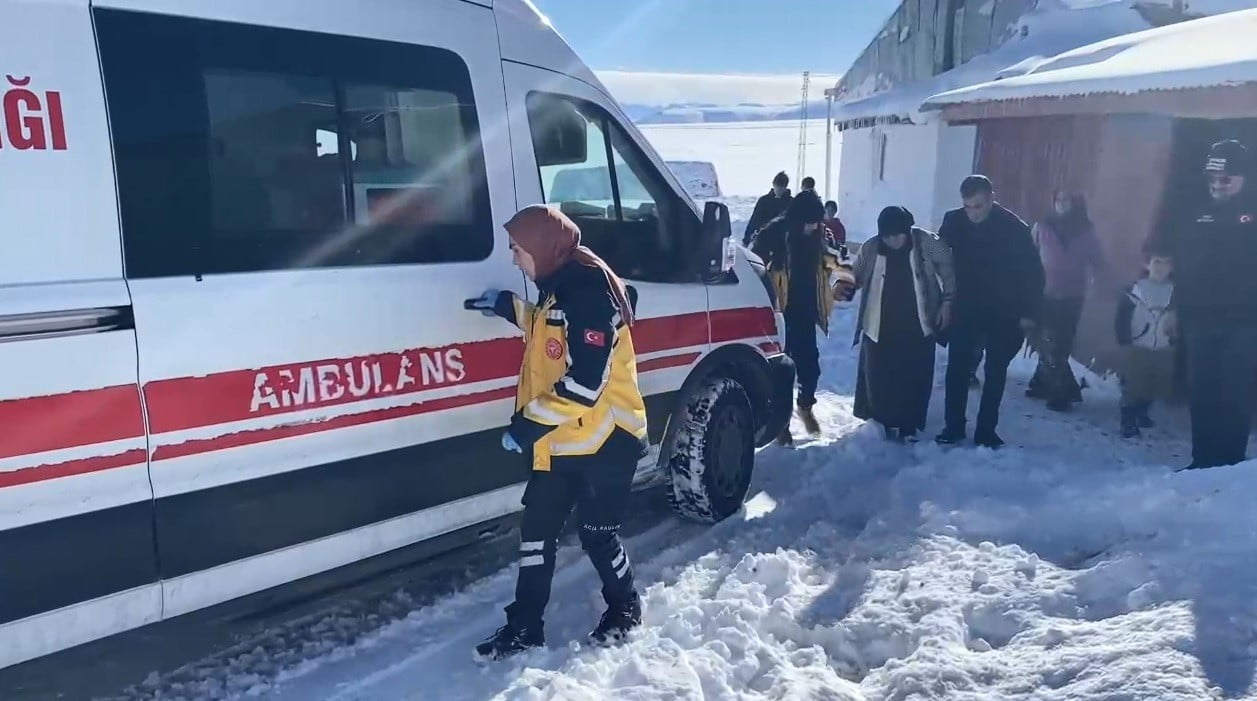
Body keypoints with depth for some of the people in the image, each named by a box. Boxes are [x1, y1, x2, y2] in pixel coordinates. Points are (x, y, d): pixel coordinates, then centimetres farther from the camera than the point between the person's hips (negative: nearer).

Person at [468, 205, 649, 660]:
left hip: (604, 441, -9)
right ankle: (524, 626, 23)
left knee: (597, 535, 7)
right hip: (560, 442, 9)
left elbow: (585, 384, -28)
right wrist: (510, 308, 15)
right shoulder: (559, 289, 8)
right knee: (536, 531, 11)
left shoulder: (590, 291, -22)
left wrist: (529, 423, -24)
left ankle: (625, 609, 32)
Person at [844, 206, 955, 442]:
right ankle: (885, 422, 26)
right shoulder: (870, 249, -7)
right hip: (880, 328, 1)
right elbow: (856, 277, 6)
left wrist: (947, 301, -3)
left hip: (918, 327, -1)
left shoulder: (926, 242, -10)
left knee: (915, 379, 5)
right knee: (879, 378, 6)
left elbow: (948, 268, 1)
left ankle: (908, 426, 21)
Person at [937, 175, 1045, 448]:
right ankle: (953, 426, 12)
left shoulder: (1014, 228, -14)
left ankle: (986, 430, 14)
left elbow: (1033, 273, -9)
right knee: (957, 367, 2)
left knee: (995, 371, 6)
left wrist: (1029, 313, -11)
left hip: (1003, 313, -1)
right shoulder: (953, 221, -8)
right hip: (964, 309, 2)